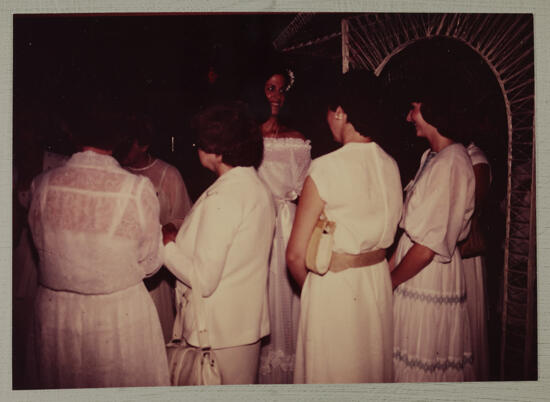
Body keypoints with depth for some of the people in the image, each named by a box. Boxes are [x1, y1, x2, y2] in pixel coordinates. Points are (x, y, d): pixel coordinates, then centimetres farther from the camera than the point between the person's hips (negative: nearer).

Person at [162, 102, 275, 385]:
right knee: (244, 387, 22)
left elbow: (204, 280, -23)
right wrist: (183, 237, 10)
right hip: (249, 320, 8)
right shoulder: (258, 187, 3)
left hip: (220, 330, -8)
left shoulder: (221, 198, -24)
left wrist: (168, 245, -9)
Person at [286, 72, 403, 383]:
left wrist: (309, 286, 2)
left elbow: (296, 255, -17)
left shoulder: (325, 168, -19)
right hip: (379, 281, 6)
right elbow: (390, 233, 8)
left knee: (331, 372, 13)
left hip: (334, 287, -5)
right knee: (374, 367, 23)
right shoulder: (391, 166, -2)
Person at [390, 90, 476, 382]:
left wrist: (391, 280, -11)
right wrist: (391, 264, 6)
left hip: (430, 275, -9)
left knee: (422, 364, 6)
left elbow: (429, 246, -22)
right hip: (414, 264, 9)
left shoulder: (451, 163, -20)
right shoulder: (432, 157, 11)